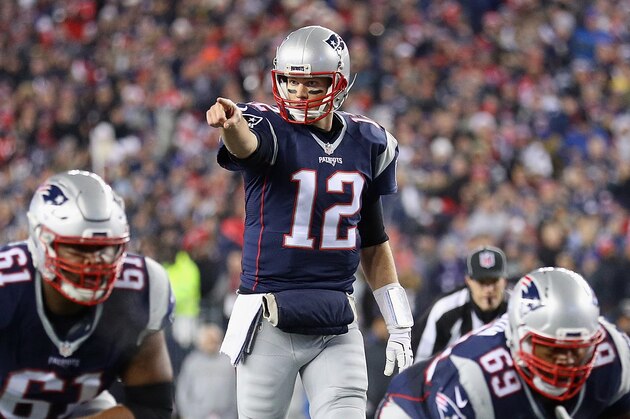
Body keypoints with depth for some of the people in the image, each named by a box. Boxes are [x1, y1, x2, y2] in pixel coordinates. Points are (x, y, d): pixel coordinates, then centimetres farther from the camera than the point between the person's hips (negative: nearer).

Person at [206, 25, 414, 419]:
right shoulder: (271, 128, -6)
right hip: (270, 326, -3)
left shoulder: (367, 144, 8)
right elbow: (246, 145, -33)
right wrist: (231, 121, -58)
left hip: (337, 330, 3)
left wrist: (399, 324, 16)